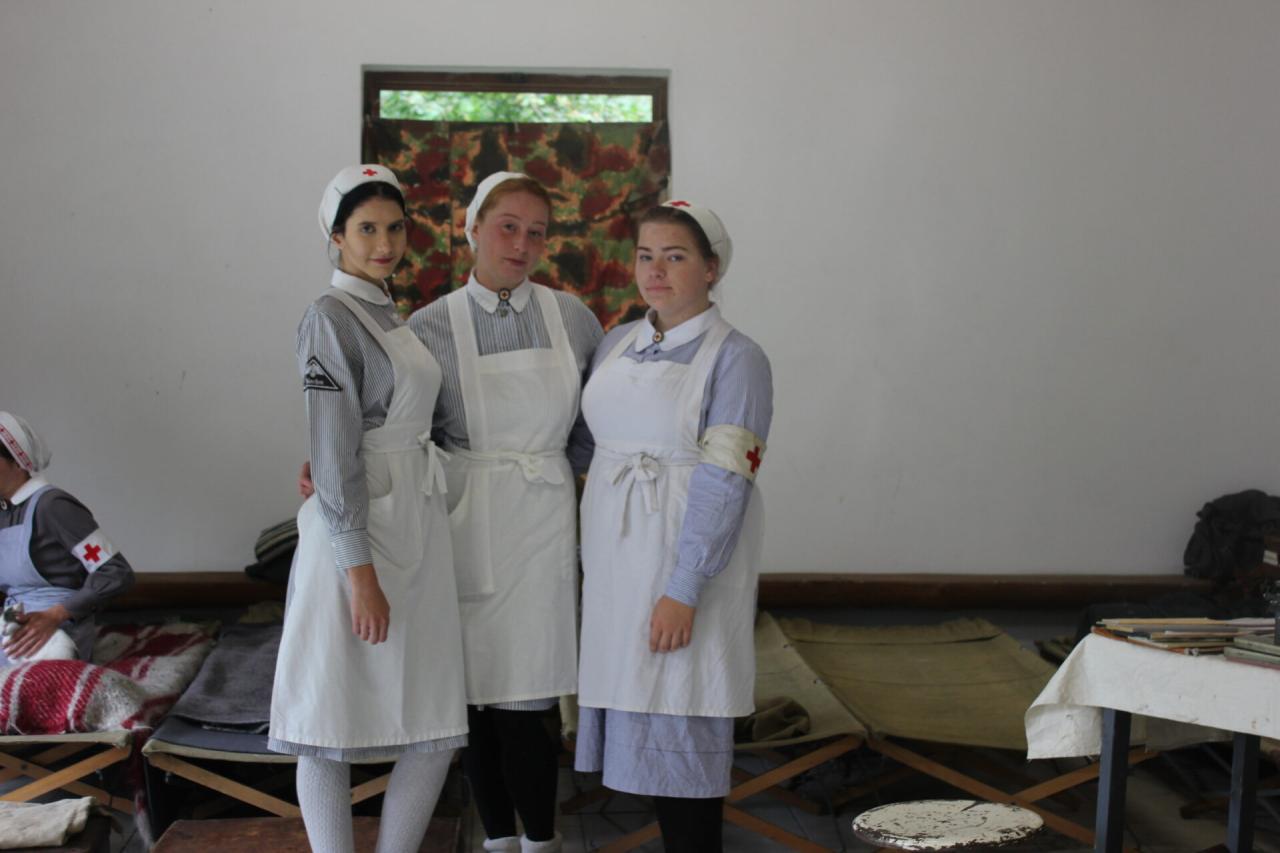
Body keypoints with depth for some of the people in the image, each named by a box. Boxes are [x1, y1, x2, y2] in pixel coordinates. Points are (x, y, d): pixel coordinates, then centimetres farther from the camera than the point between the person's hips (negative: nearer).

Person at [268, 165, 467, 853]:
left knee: (435, 729, 8)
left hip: (418, 531, 9)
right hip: (356, 533, -9)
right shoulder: (331, 318, -10)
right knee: (332, 723, 2)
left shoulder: (388, 315, 16)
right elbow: (334, 459, -16)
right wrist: (361, 574, -20)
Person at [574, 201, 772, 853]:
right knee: (635, 707, 11)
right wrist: (588, 560, 9)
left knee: (681, 723, -3)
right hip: (613, 556, 6)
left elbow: (725, 480, -15)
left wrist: (684, 590, -21)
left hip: (687, 559, -6)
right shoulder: (616, 345, 11)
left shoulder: (735, 357, -9)